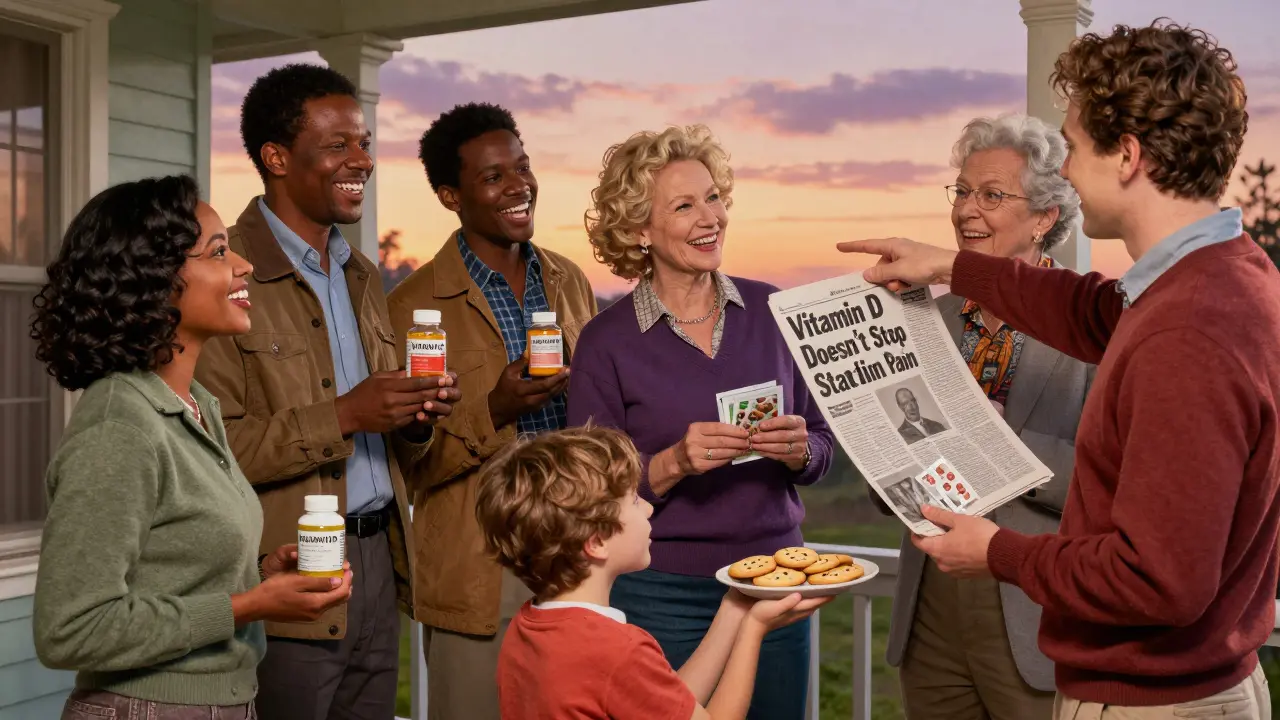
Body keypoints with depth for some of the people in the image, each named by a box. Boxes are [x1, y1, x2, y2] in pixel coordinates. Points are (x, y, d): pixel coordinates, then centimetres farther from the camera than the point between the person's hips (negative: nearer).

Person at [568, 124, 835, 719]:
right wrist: (674, 462, -22)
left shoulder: (770, 310, 2)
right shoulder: (608, 341, -7)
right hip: (662, 597, -3)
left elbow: (824, 444, 8)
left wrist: (798, 450, -13)